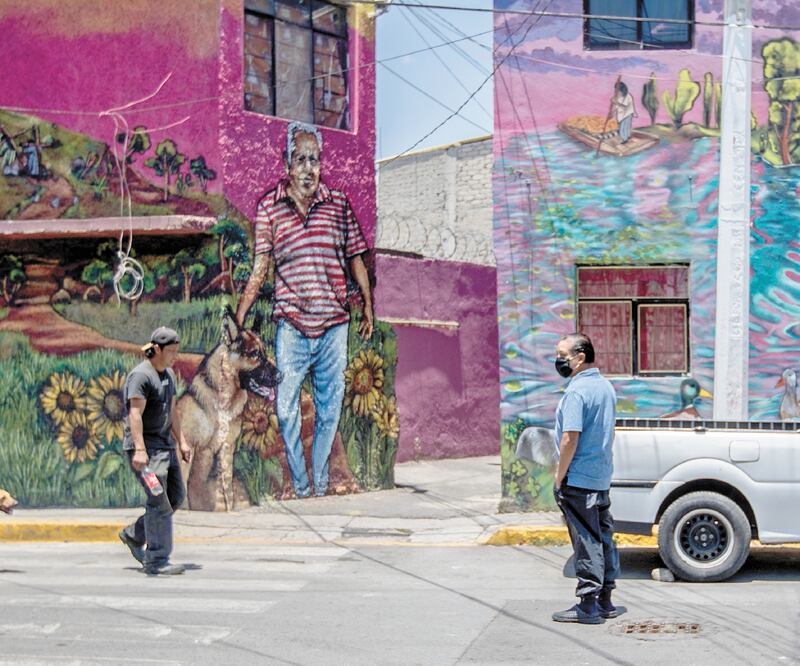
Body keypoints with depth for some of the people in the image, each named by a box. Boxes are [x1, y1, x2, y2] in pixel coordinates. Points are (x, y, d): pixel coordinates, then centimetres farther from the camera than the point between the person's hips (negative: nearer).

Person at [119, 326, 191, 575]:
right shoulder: (141, 375, -15)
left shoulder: (168, 374, 15)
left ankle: (134, 535, 24)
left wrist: (181, 441, 17)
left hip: (165, 445, 9)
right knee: (159, 501, -11)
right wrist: (139, 450, -30)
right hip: (146, 446, -9)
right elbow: (135, 414, -22)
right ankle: (156, 561, -7)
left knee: (176, 496, 10)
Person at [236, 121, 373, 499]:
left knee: (329, 406, 9)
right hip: (291, 325, -2)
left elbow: (355, 258, 12)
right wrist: (239, 317, -5)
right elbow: (260, 266, 0)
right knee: (286, 409, -2)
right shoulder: (269, 206, 2)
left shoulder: (338, 203, 6)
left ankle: (320, 485, 21)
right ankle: (300, 488, 10)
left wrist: (368, 307, 16)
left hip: (334, 322, 2)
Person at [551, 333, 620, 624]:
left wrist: (559, 477, -15)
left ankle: (588, 605, -2)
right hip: (602, 477, 9)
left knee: (586, 543, -5)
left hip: (578, 480, -9)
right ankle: (605, 602, 19)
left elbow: (570, 438, -23)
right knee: (604, 538, 12)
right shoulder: (606, 387, 12)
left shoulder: (577, 390, -18)